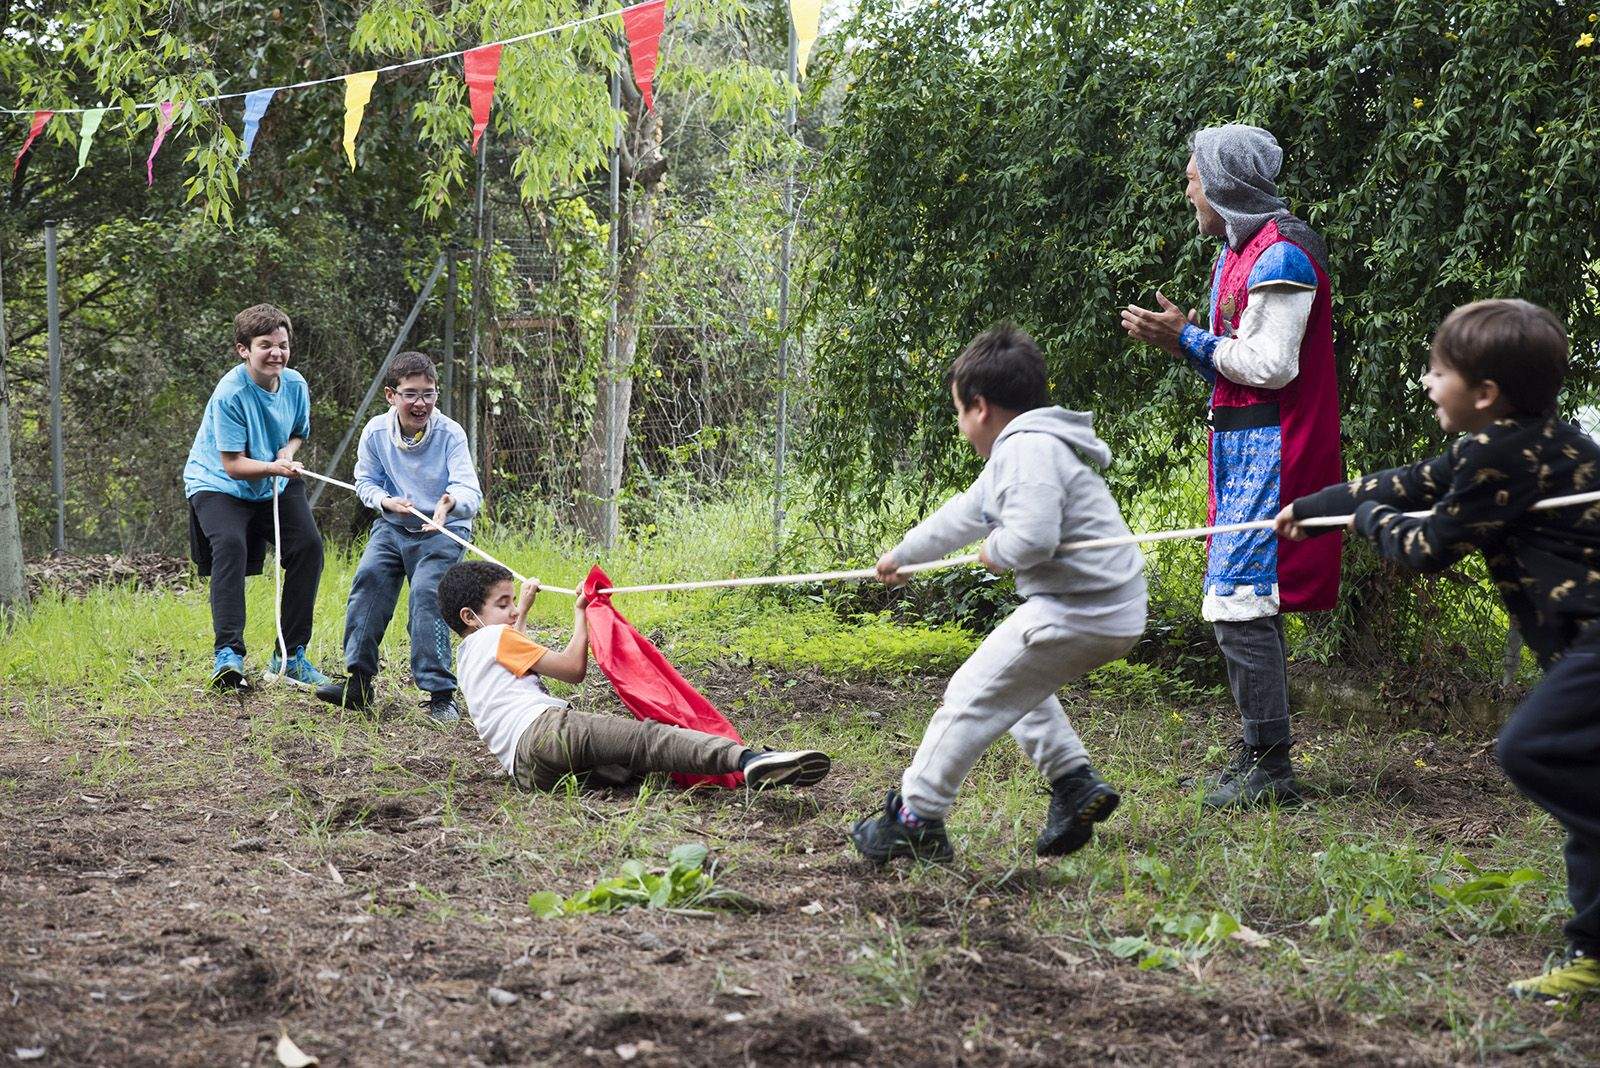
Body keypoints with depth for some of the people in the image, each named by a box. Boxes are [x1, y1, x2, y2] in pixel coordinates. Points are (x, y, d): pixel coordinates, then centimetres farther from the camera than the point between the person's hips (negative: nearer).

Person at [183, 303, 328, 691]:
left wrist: (288, 452, -9)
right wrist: (273, 467, -39)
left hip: (275, 485, 6)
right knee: (230, 544, -31)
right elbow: (233, 464, -23)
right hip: (218, 484, -6)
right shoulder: (230, 393, -24)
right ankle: (227, 653, -33)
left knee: (308, 545, -10)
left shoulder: (295, 384, -6)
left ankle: (291, 656, 1)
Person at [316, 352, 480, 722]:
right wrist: (386, 501, -18)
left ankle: (439, 693, -18)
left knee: (427, 592, -22)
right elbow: (365, 480, 4)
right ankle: (358, 681, -9)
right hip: (393, 526, 4)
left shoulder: (449, 433, -17)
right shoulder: (376, 431, -7)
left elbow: (470, 491, -27)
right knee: (369, 576, -17)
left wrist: (451, 501, -51)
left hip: (442, 530, -4)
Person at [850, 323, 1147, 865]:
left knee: (973, 693, -6)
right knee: (1017, 683, 29)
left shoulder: (1029, 449, -14)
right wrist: (902, 554, 44)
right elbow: (964, 514, 34)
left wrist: (995, 552, -6)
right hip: (1112, 616, 11)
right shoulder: (1018, 449, 20)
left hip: (1076, 613, -11)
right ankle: (1075, 781, 20)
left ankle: (915, 818, -3)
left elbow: (1032, 536, -29)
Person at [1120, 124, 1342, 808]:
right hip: (1242, 445, 11)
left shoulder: (1280, 257, -14)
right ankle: (1260, 756, 20)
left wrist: (1187, 338, -11)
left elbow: (1271, 365, -19)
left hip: (1268, 449, -11)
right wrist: (1182, 344, 6)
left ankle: (1268, 765, -8)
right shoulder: (1238, 253, 18)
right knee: (1251, 604, 13)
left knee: (1240, 605, -12)